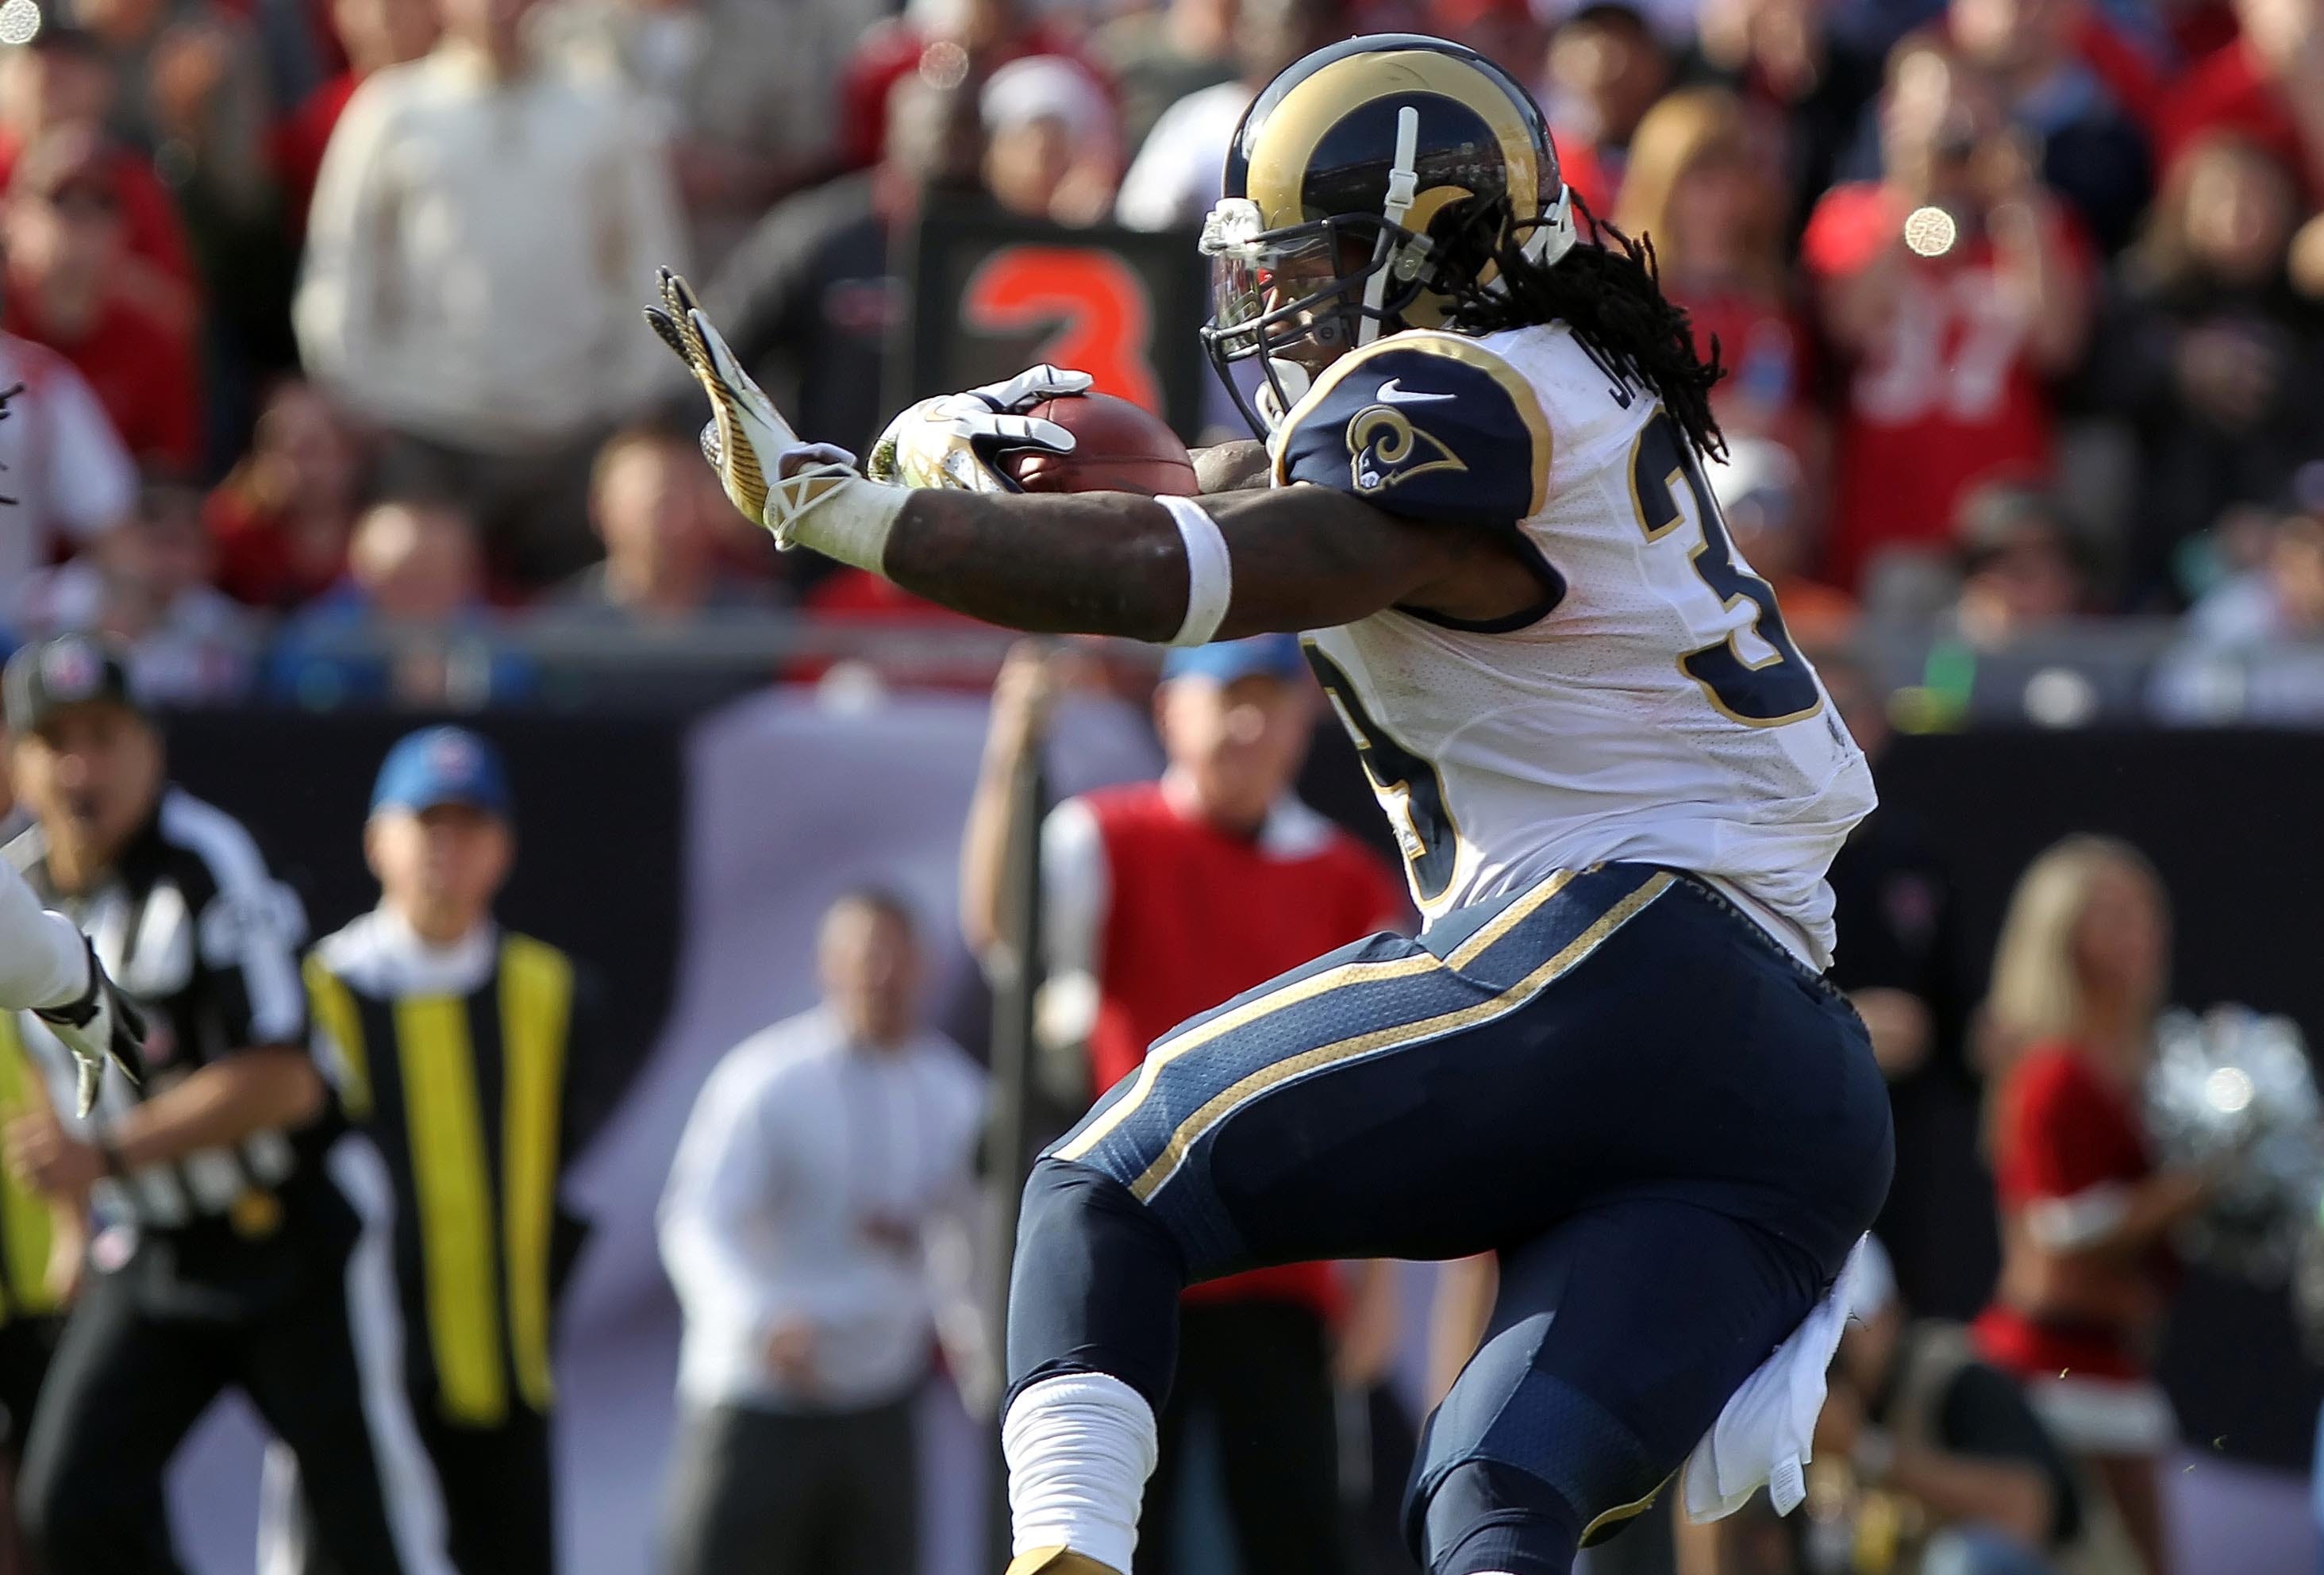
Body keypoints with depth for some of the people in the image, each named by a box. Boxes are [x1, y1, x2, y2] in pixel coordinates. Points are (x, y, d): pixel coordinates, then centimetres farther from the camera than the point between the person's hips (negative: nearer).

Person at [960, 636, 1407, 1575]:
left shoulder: (1349, 884, 8)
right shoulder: (1108, 839, 0)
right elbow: (996, 923, -23)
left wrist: (1378, 1285, 5)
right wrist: (1006, 761, -39)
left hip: (1280, 1283, 2)